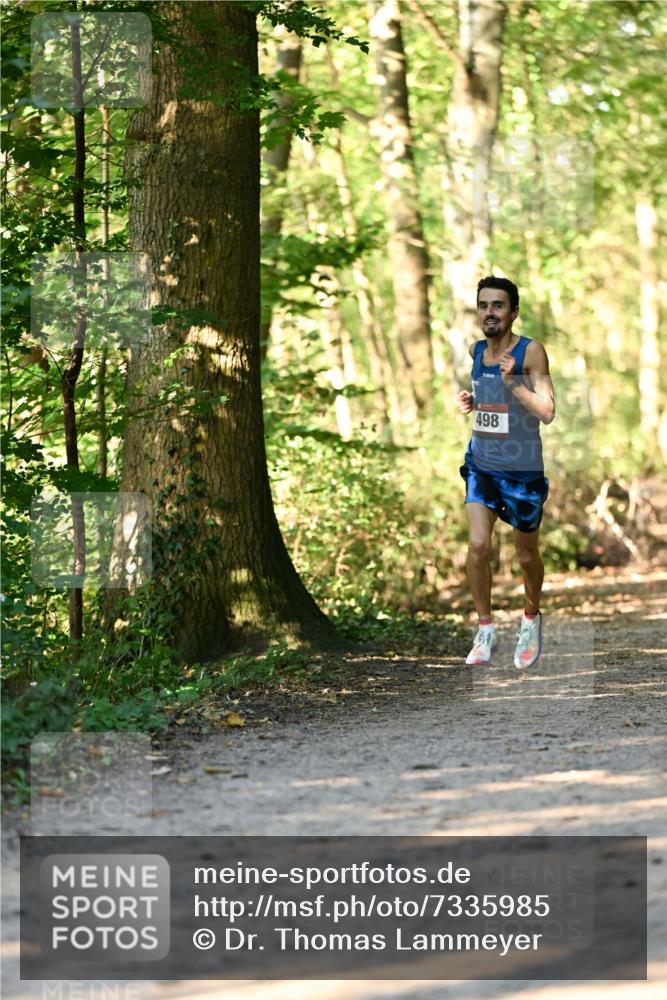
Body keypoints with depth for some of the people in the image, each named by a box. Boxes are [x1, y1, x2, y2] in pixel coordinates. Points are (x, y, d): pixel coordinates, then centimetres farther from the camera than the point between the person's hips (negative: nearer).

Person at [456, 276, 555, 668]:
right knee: (478, 546, -10)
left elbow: (547, 412, -21)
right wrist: (472, 401, 1)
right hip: (482, 464, 4)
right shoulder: (477, 351, 3)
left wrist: (513, 384, -33)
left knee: (526, 554, 10)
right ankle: (486, 631, 2)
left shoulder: (531, 351, -15)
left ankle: (531, 618, 36)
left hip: (523, 470, -4)